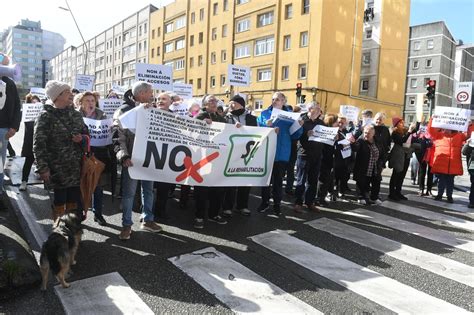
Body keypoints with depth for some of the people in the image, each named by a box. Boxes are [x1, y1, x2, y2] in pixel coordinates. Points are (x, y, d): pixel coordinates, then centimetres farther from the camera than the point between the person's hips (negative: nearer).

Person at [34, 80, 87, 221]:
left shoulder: (76, 114, 10)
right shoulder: (46, 116, -7)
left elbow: (86, 133, 20)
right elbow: (38, 145, -10)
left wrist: (82, 138, -4)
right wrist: (43, 168, -15)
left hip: (76, 168, 5)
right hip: (57, 169, -5)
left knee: (73, 200, 11)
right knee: (60, 200, 1)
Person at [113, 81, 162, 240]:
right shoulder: (124, 110, -7)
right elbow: (118, 136, -13)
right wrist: (123, 156, -23)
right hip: (132, 158, -6)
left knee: (148, 190, 13)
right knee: (129, 193, 2)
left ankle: (148, 220, 26)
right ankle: (126, 225, 14)